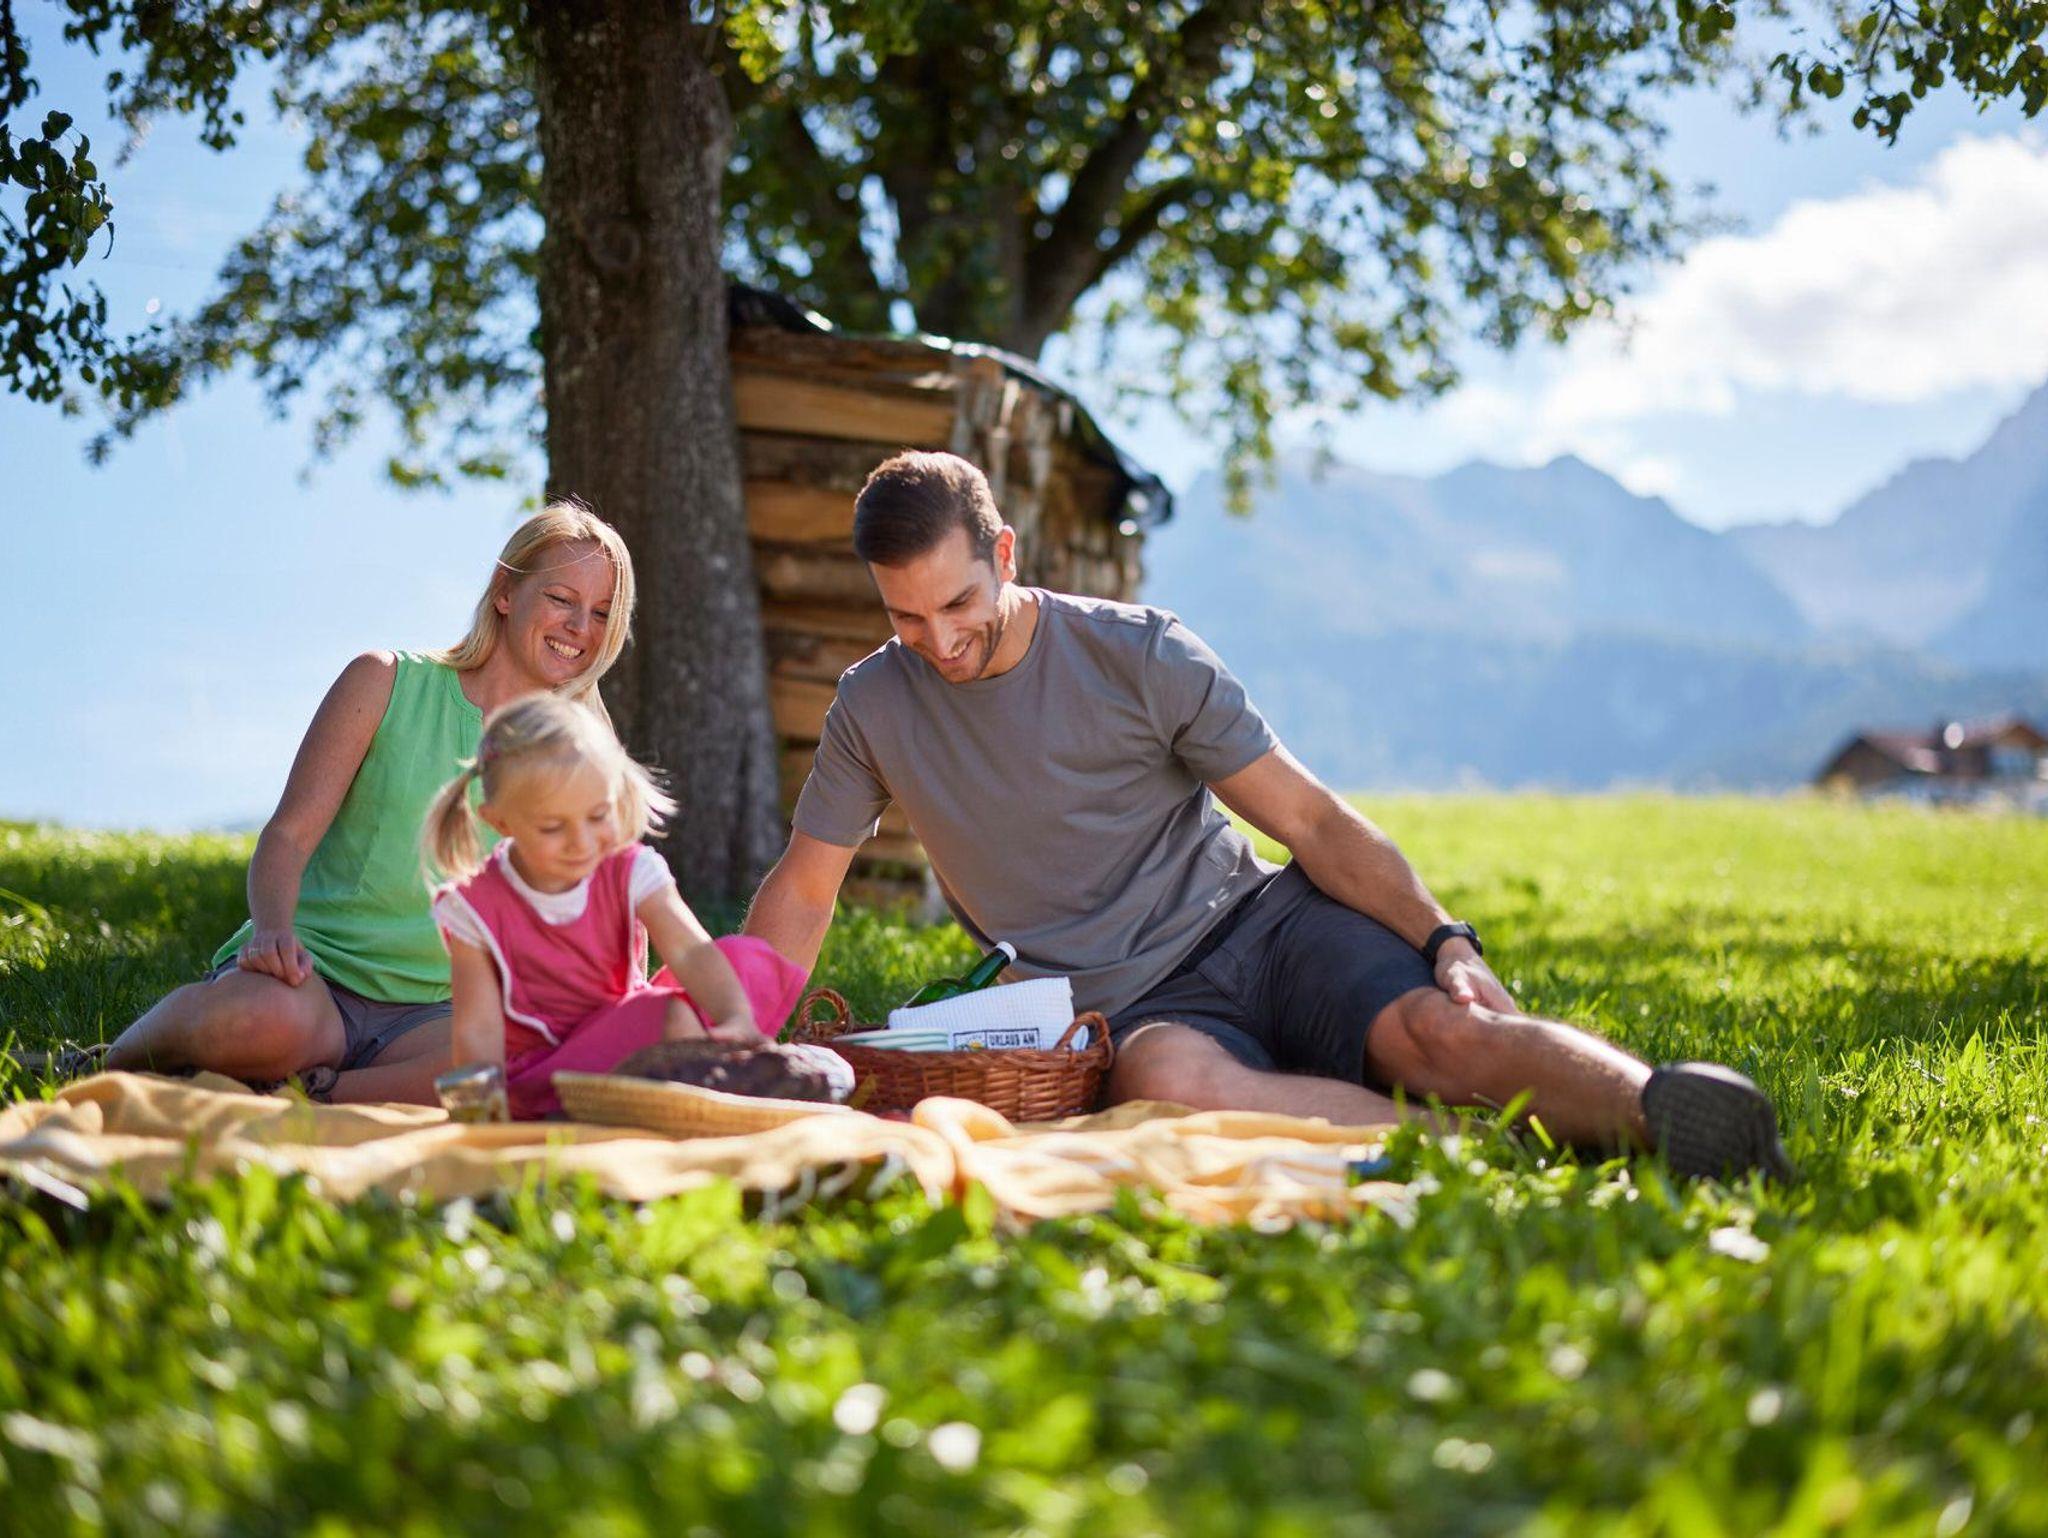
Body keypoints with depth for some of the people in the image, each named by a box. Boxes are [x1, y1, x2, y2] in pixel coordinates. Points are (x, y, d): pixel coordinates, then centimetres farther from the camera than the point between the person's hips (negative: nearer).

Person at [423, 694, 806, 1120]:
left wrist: (737, 1019, -41)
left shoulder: (631, 872, -6)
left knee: (751, 960, -17)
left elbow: (690, 950, -22)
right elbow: (478, 1029, -12)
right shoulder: (474, 908, -10)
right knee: (672, 1017, -34)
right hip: (535, 1071, -4)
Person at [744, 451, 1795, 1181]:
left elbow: (1311, 820, -2)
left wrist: (1445, 937, -17)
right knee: (1168, 1080, -39)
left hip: (1261, 920, 1)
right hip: (1134, 1006, 0)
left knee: (1439, 1029, -32)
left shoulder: (1139, 655, -2)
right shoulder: (873, 709, 4)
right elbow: (801, 894, 15)